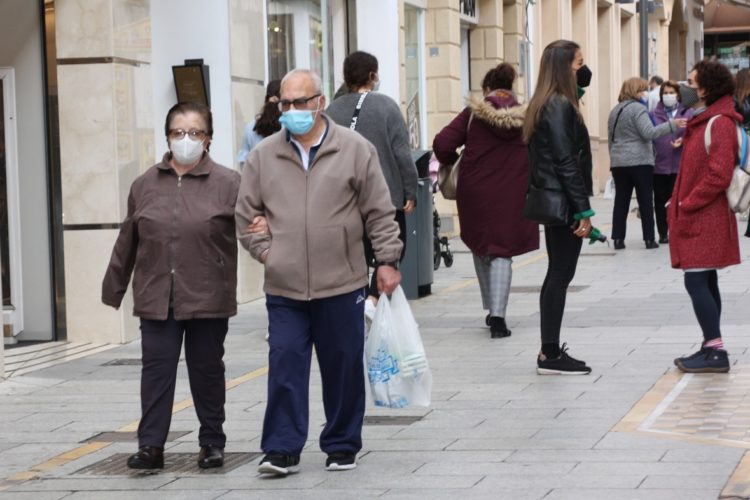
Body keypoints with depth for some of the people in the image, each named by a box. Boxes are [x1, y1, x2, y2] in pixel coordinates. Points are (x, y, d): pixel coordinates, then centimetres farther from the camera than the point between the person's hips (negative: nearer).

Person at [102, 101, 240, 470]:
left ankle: (212, 443, 19)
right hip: (156, 298, 2)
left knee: (207, 370, 8)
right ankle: (151, 446, 1)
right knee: (156, 369, -1)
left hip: (207, 298, -2)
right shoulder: (145, 185, 9)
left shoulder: (227, 184, 0)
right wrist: (114, 287, 16)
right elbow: (127, 241, 13)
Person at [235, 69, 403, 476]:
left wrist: (387, 260, -1)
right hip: (284, 289, 1)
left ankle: (342, 447, 20)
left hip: (342, 285, -1)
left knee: (344, 369, 7)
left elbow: (379, 213, 2)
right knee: (285, 366, -3)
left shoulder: (355, 149, 0)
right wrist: (265, 251, 1)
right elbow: (245, 215, 12)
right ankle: (282, 450, 3)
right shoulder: (263, 156, 6)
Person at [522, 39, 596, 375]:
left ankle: (550, 352, 18)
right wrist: (583, 211, -18)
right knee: (561, 275, -5)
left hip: (547, 198, 10)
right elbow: (566, 162, -19)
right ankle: (551, 355, -2)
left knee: (557, 274, 14)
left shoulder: (544, 104, 14)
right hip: (561, 201, -10)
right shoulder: (560, 106, -16)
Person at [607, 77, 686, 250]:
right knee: (645, 201, 0)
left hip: (618, 163, 7)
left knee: (621, 200, 6)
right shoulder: (638, 108, -9)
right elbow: (649, 133, -19)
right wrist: (672, 125, -21)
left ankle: (618, 239, 2)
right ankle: (649, 239, 0)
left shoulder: (614, 111, 16)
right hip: (640, 162, -7)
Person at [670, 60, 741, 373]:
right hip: (699, 219, 10)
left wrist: (685, 205, -16)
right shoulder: (701, 121, 16)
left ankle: (715, 352, -9)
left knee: (697, 283, -11)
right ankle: (711, 349, 16)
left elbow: (718, 176, -22)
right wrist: (679, 202, 11)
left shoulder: (719, 123, -15)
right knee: (705, 284, 11)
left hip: (706, 219, -10)